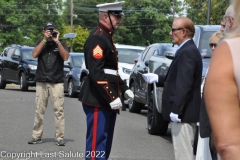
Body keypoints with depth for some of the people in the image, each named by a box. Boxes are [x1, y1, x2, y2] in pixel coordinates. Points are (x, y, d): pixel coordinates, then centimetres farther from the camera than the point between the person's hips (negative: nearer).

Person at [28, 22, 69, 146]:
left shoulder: (61, 43, 6)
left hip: (57, 82, -2)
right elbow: (34, 54, -7)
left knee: (58, 110, -6)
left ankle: (59, 137, -5)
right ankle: (37, 136, 8)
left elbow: (65, 57, -9)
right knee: (39, 110, 3)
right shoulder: (40, 42, 10)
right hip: (41, 81, 2)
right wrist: (45, 40, -10)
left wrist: (57, 42, -13)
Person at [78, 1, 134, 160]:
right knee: (97, 141, -8)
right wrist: (112, 98, -24)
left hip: (107, 101, 10)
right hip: (98, 101, -10)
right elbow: (96, 73, -23)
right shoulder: (97, 38, -15)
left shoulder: (107, 37, 16)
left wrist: (124, 89, 15)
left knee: (106, 142, 14)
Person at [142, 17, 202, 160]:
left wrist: (176, 110, -24)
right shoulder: (188, 50, 15)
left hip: (183, 113, -11)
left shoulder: (187, 52, -17)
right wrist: (157, 78, 14)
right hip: (185, 112, 11)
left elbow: (184, 84, -24)